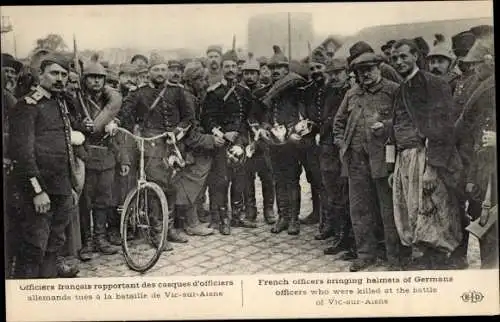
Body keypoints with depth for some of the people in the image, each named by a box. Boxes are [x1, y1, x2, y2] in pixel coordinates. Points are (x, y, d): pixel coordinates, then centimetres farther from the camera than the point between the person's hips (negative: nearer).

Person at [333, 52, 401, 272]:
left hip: (383, 156, -5)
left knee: (388, 207, 0)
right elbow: (339, 121, 23)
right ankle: (366, 252, 19)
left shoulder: (393, 91, 1)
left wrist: (385, 125, -16)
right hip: (356, 157, 5)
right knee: (359, 207, 8)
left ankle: (394, 256, 10)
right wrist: (341, 143, 11)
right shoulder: (352, 94, 16)